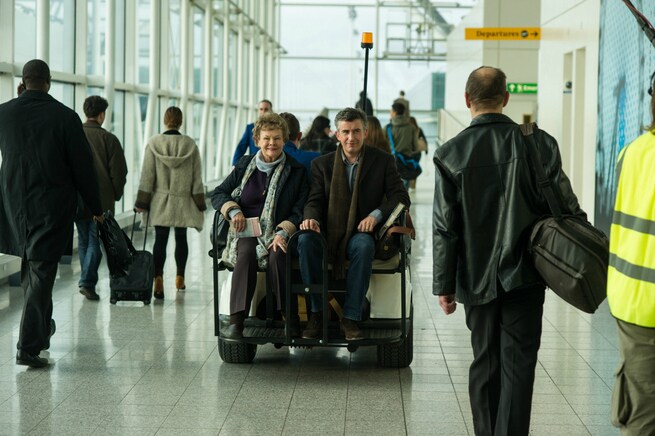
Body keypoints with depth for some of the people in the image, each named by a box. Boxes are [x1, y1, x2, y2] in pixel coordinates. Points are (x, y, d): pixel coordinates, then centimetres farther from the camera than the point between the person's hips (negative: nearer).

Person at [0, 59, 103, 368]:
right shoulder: (65, 117, -11)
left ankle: (41, 330, 34)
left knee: (30, 267, 21)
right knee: (41, 272, -1)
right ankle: (29, 346, -5)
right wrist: (96, 208, 3)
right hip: (53, 207, -4)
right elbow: (83, 167, -7)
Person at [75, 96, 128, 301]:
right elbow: (119, 171, -6)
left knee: (84, 240, 16)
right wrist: (115, 195, 9)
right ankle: (87, 281, -12)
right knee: (95, 240, 0)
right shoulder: (108, 139, -6)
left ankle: (87, 281, 22)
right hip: (102, 199, -3)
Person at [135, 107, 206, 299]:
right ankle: (180, 278, 26)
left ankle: (158, 278, -21)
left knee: (160, 240, -3)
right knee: (181, 238, 15)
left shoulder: (154, 143, -6)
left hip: (160, 201, -1)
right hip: (183, 201, 1)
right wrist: (199, 202, 8)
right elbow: (197, 176, 0)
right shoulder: (190, 144, -4)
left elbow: (147, 175, -4)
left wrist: (142, 202, 1)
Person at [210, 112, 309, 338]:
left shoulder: (296, 171, 9)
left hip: (277, 234, -1)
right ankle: (236, 321, -42)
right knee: (247, 252, -34)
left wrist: (283, 233, -16)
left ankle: (291, 321, -35)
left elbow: (300, 210, 2)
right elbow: (218, 194, 17)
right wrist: (233, 210, -5)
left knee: (277, 255, -36)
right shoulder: (244, 166, 15)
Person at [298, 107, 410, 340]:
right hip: (328, 233, 2)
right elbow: (315, 200, 4)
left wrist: (376, 214, -19)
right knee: (306, 239, -32)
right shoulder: (322, 164, 10)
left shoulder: (383, 161, 7)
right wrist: (311, 217, -21)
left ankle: (351, 317, -32)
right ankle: (317, 312, -24)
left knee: (364, 245, -37)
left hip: (360, 233, -1)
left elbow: (401, 197, 0)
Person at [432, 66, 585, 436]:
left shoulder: (450, 154, -6)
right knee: (518, 366, 1)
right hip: (525, 275, -1)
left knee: (485, 364, 14)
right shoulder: (539, 144, -7)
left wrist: (444, 285, 3)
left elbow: (445, 228, -4)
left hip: (477, 279, 1)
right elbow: (567, 208, -5)